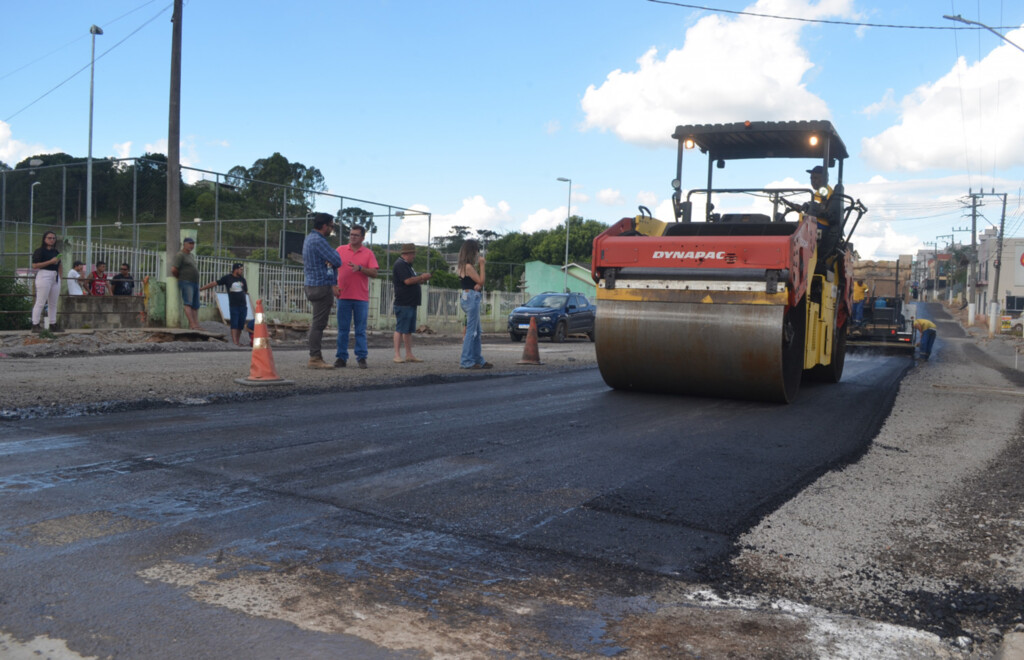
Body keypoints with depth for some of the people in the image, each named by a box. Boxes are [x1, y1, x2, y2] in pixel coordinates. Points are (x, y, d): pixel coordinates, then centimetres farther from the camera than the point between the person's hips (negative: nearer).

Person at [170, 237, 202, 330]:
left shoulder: (191, 256, 20)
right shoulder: (180, 255, -7)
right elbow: (173, 270, -15)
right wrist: (179, 277, 2)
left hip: (195, 283, 9)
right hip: (186, 283, -9)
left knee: (195, 306, 5)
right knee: (188, 303, -17)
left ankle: (197, 325, 4)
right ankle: (192, 324, -27)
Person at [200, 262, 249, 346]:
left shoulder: (242, 279, 12)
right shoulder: (227, 278, 0)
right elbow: (214, 283, 1)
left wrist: (246, 304, 14)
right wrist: (201, 288, -2)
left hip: (243, 305, 4)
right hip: (233, 305, -4)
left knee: (240, 325, 4)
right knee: (234, 324, -9)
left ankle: (238, 341, 11)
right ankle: (234, 342, -15)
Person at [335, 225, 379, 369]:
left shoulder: (368, 253, 6)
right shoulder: (340, 250, 10)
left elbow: (374, 273, -1)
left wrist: (360, 268, -16)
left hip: (361, 297, -1)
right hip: (343, 296, 1)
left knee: (360, 330, 2)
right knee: (343, 329, 3)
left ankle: (361, 357, 5)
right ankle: (341, 357, 8)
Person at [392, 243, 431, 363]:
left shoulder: (407, 265, 21)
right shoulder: (400, 265, -12)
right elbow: (408, 281, -20)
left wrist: (422, 280, 11)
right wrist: (422, 277, -10)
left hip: (411, 303, 10)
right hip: (403, 303, -10)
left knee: (409, 330, 10)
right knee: (400, 329, -7)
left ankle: (409, 355, 13)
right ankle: (397, 355, -5)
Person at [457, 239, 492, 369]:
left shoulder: (463, 266, 15)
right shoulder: (468, 267, -14)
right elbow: (481, 281, -11)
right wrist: (481, 265, -5)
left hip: (468, 297, 11)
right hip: (471, 298, -11)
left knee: (476, 331, 14)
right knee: (471, 331, -7)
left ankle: (478, 360, 21)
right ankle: (466, 361, -4)